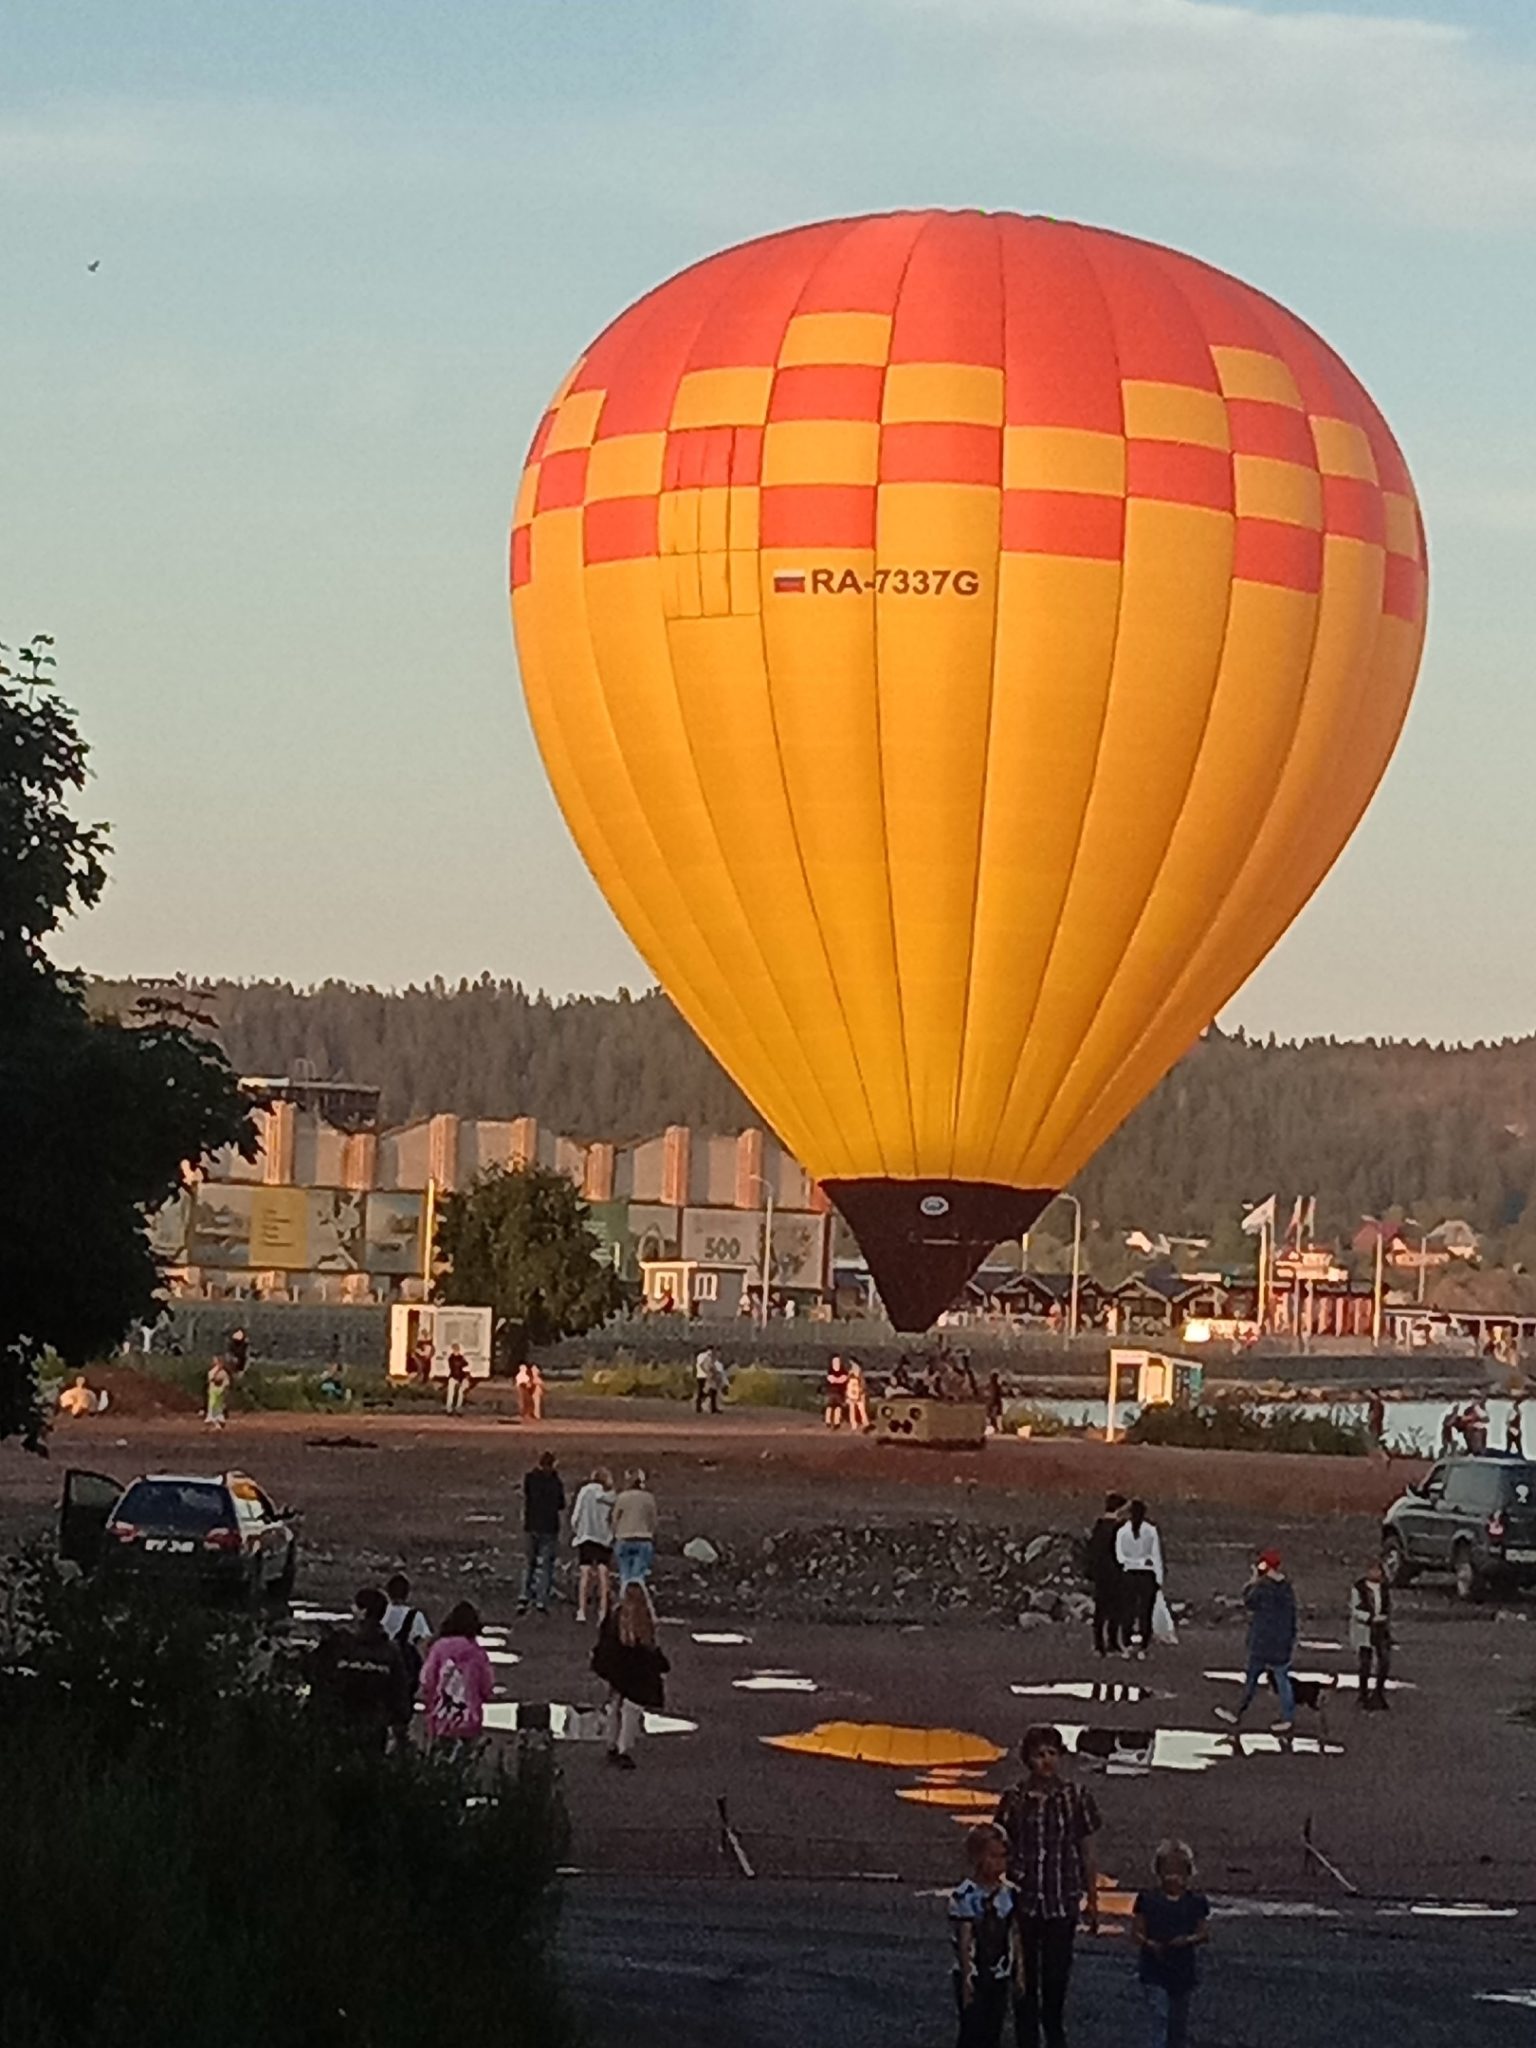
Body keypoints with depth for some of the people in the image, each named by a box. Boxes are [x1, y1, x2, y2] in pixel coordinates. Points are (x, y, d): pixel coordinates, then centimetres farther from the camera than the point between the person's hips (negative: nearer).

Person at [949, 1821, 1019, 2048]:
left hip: (999, 1977, 5)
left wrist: (1018, 1974, 7)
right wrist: (966, 1980, -14)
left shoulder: (1009, 1893, 1)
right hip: (974, 1977, -5)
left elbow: (1014, 1936, 6)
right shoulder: (965, 1895, -15)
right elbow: (964, 1941, -14)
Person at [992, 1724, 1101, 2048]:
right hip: (1023, 1901, 0)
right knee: (1024, 1975, 6)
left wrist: (1092, 1900, 5)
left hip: (1063, 1901, 0)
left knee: (1057, 1973, 8)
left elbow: (1087, 1851, 2)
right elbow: (1002, 1850, 1)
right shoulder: (1014, 1799, -5)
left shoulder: (1076, 1797, -4)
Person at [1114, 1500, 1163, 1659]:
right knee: (1145, 1612, 4)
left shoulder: (1122, 1532, -4)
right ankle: (1142, 1648, 2)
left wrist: (1137, 1562, 3)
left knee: (1128, 1611, 8)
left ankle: (1126, 1647, 5)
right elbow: (1157, 1556, -2)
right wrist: (1159, 1579, 2)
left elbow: (1120, 1557, -7)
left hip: (1129, 1575, 0)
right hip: (1148, 1575, 0)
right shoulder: (1151, 1531, -5)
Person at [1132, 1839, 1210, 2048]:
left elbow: (1205, 1934, 0)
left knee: (1179, 2022, 15)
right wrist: (1150, 1944, -22)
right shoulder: (1147, 1901, -4)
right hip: (1155, 1970, -3)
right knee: (1160, 2017, -14)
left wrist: (1188, 1940, -19)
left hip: (1184, 1971, 3)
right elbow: (1136, 1933, -2)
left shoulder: (1196, 1903, 0)